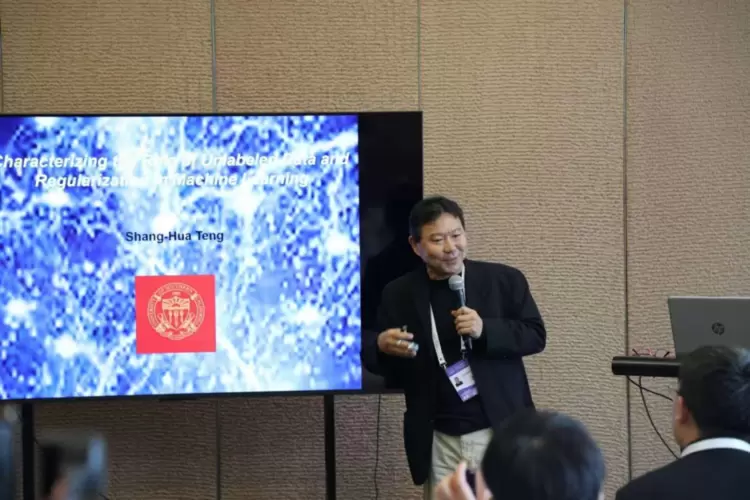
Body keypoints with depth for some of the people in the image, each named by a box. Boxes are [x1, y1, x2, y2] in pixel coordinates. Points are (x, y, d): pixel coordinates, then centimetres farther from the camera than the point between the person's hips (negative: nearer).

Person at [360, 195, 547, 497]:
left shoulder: (504, 280, 0)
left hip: (499, 432, -1)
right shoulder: (399, 294, 4)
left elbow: (535, 336, -1)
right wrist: (381, 346, -14)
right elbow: (387, 369, 10)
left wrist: (486, 329, -17)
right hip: (440, 442, 1)